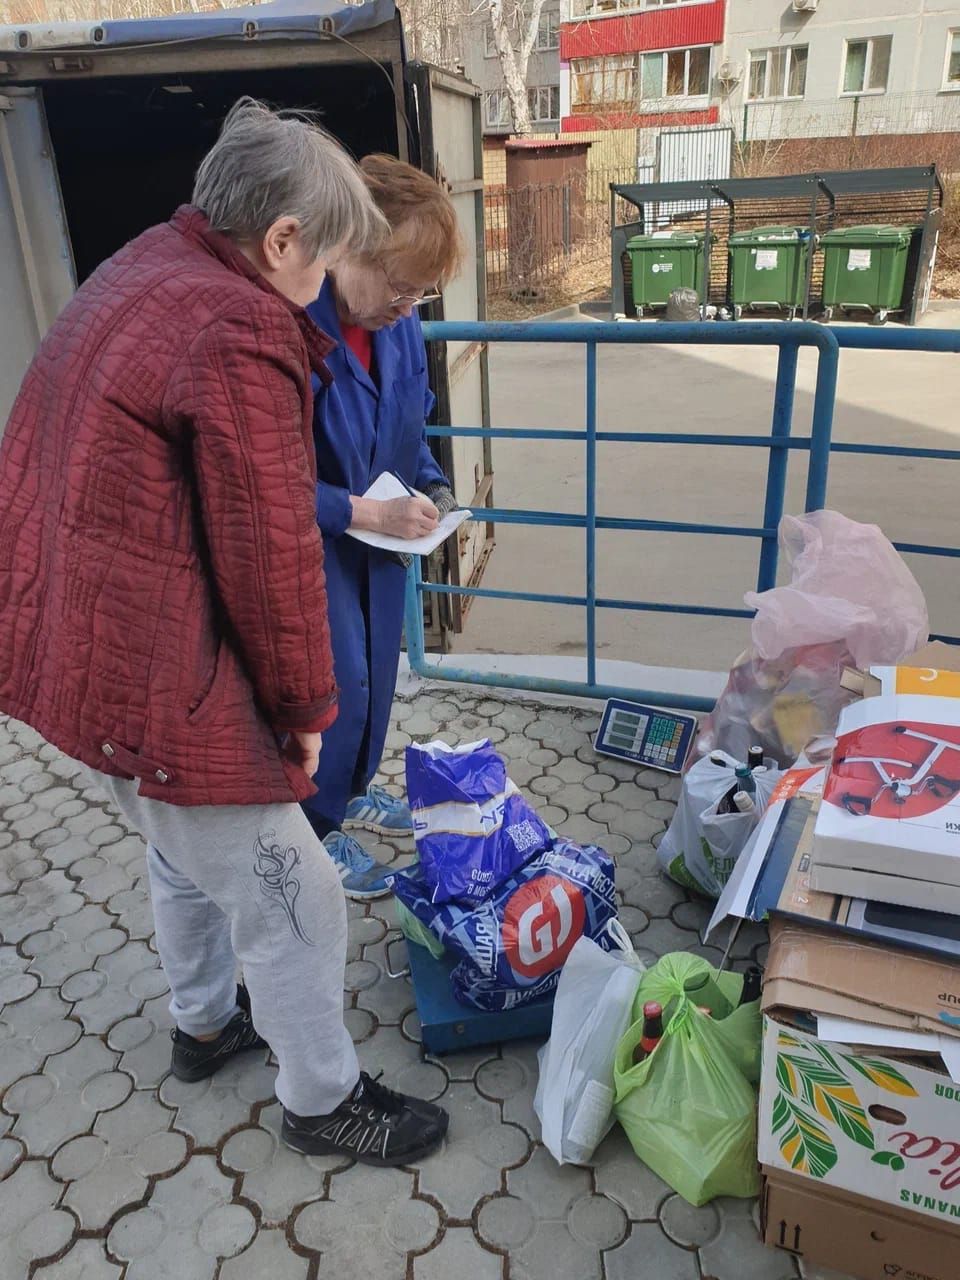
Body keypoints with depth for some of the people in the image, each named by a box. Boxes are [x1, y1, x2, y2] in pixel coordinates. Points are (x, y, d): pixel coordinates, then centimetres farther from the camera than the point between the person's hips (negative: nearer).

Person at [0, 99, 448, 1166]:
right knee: (289, 897, 7)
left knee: (185, 853, 29)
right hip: (153, 681, -10)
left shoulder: (132, 276, 9)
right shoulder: (238, 333, -22)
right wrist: (307, 705, -6)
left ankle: (205, 1024, 51)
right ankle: (325, 1100, 29)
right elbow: (270, 557, -21)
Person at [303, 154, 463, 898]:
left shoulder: (400, 320, -6)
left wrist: (433, 487, -4)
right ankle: (321, 829, 28)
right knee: (336, 686, 2)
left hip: (382, 531, 7)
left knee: (377, 670, 19)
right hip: (314, 541, -7)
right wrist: (369, 513, -28)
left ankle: (355, 790, 44)